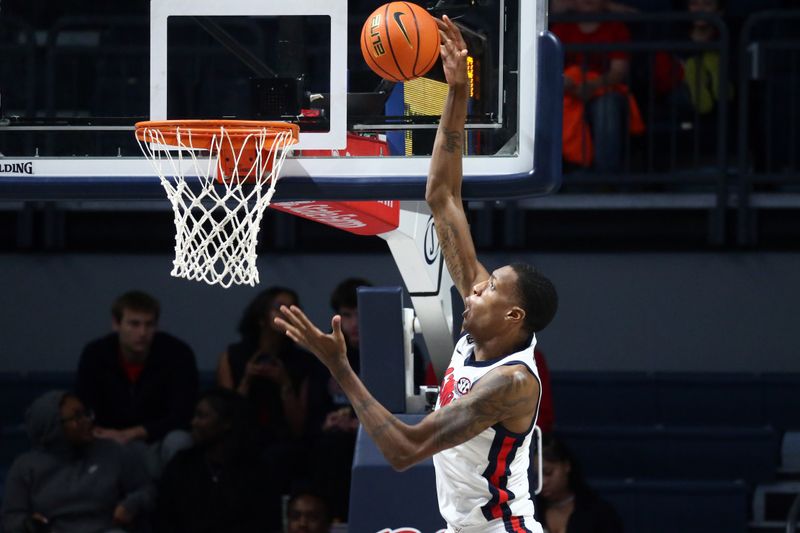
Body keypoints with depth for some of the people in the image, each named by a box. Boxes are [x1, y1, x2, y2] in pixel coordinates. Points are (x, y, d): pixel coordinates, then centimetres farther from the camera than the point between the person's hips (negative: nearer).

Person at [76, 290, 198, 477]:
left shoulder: (178, 354, -15)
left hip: (159, 442, -2)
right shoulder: (95, 354, -7)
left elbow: (181, 416, -20)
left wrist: (130, 434, -31)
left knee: (178, 441, -35)